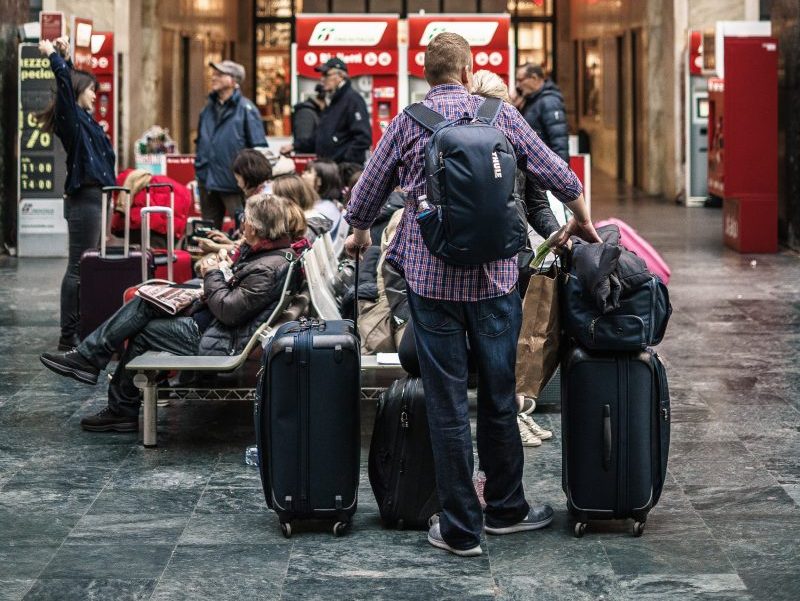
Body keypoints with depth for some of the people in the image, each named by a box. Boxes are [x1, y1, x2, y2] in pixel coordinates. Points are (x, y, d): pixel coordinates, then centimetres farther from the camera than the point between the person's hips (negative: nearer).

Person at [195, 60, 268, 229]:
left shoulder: (246, 109, -9)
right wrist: (199, 168, 12)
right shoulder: (209, 108, 11)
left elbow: (259, 149, -10)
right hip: (207, 183, 7)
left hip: (234, 185, -7)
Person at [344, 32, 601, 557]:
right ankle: (505, 509, 27)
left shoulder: (408, 122, 2)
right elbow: (559, 175, 7)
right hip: (495, 274, 1)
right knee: (499, 396, 14)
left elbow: (368, 193, 9)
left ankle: (461, 529, 8)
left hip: (431, 275, -1)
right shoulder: (500, 114, 4)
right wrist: (582, 222, 26)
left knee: (447, 405, 3)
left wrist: (359, 234, 31)